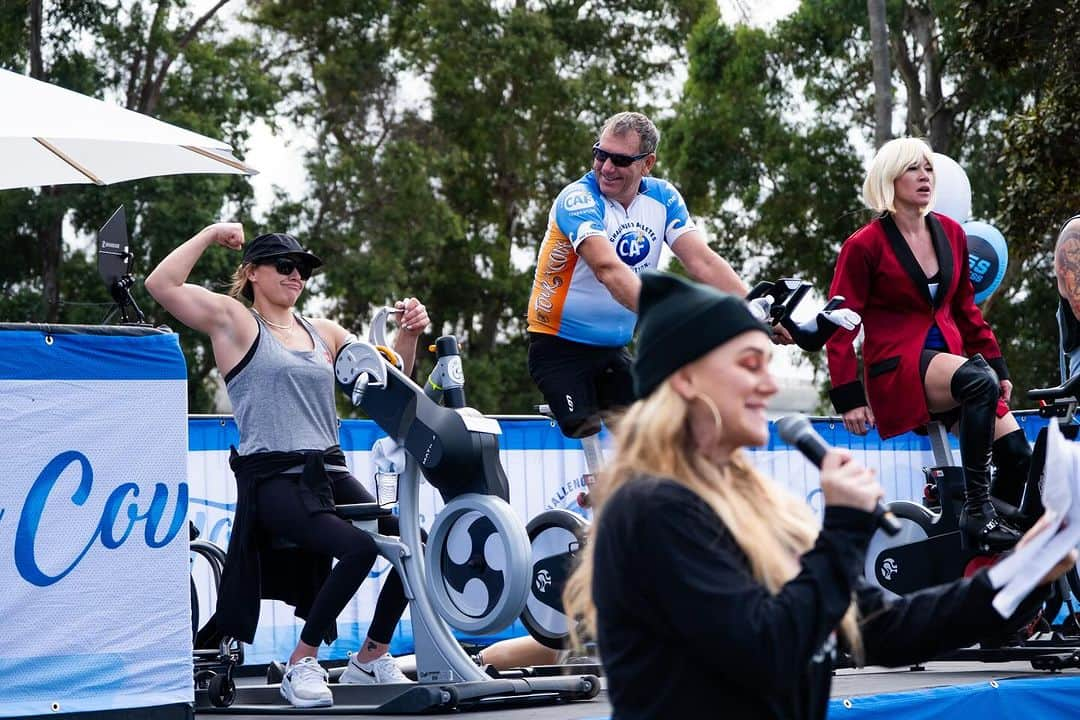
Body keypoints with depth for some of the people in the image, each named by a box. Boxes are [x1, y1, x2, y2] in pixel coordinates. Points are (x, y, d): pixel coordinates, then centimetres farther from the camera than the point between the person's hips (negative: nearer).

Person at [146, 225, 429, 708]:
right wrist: (210, 234, -2)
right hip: (272, 477, -6)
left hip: (329, 471, 6)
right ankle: (302, 664, -11)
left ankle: (371, 657, 10)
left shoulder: (324, 333, 21)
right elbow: (161, 284, -9)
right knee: (359, 547, -29)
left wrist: (408, 333, 3)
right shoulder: (234, 320, 5)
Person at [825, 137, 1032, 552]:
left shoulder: (950, 234, 12)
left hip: (949, 356, 6)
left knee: (1017, 454, -11)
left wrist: (998, 366, 13)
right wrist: (849, 397, -12)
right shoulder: (865, 245, -4)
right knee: (980, 382, -35)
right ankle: (976, 511, -32)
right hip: (898, 367, -6)